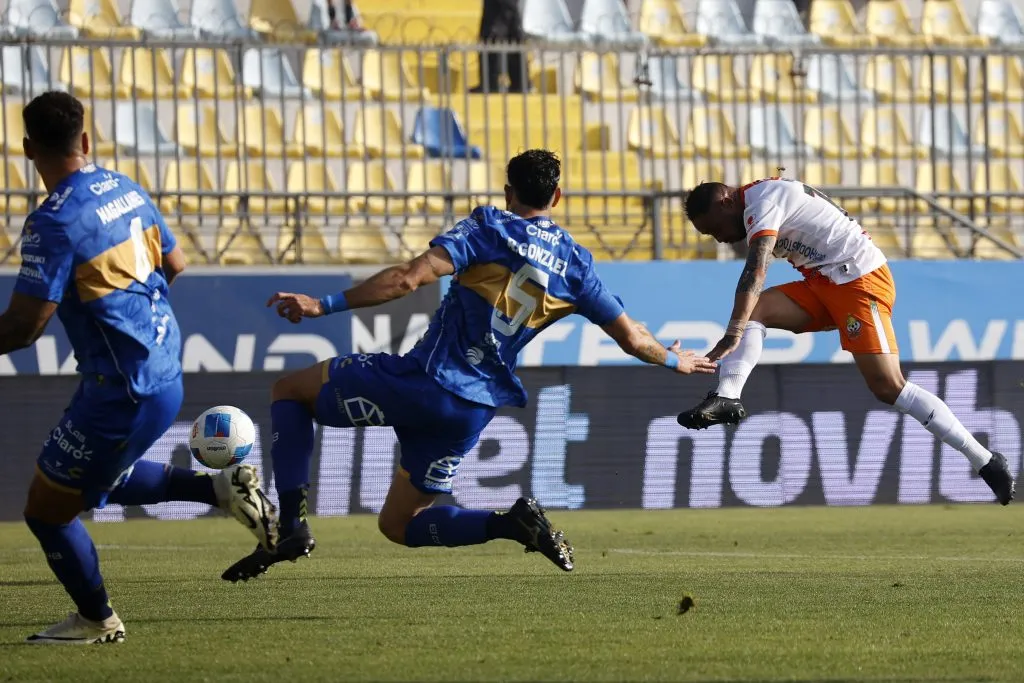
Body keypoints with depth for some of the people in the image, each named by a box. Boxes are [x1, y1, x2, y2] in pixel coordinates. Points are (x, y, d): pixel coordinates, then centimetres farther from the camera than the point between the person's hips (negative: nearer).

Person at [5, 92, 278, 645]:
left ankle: (97, 621, 24)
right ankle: (222, 488, 16)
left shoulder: (53, 221, -20)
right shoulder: (127, 191, 5)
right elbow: (174, 266, 18)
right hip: (165, 369, 9)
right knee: (102, 480, 29)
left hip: (121, 390, -9)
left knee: (47, 511, 8)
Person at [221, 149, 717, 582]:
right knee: (399, 525, 22)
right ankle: (515, 523, -3)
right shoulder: (575, 264, 10)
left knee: (290, 390, 15)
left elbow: (414, 276, -17)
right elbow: (630, 338, 16)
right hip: (475, 408, 5)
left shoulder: (491, 228, -3)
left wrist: (325, 306, -18)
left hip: (421, 381, -5)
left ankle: (292, 524, -5)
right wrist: (675, 361, 37)